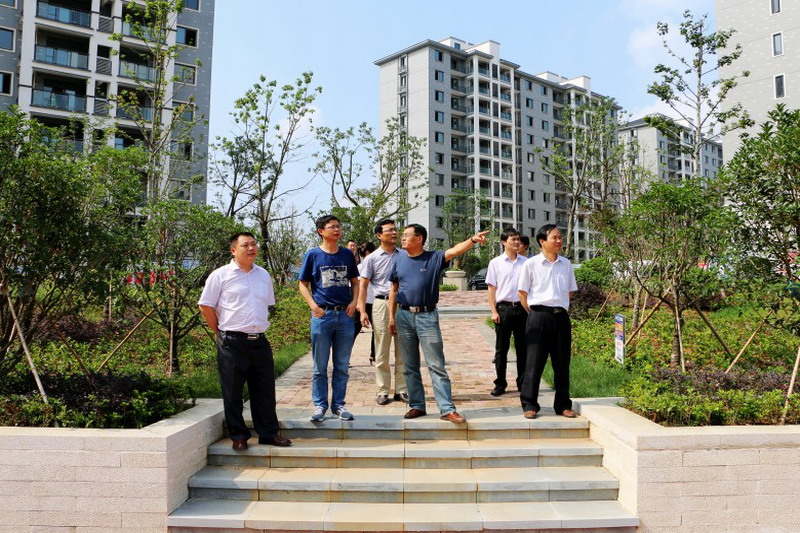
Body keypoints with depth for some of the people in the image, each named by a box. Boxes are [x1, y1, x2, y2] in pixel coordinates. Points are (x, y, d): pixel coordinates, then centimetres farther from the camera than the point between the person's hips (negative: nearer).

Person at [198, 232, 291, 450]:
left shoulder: (263, 275, 13)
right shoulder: (221, 275, -3)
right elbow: (206, 306, -2)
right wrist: (221, 333, 0)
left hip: (260, 341, 5)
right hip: (232, 342, -5)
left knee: (265, 389, 9)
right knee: (233, 392, 4)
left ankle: (269, 433, 21)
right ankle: (238, 436, 16)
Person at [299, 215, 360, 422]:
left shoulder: (347, 255, 8)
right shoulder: (313, 255, 0)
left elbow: (355, 281, 16)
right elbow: (303, 284, 3)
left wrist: (354, 302, -1)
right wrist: (313, 306, -11)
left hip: (345, 314, 3)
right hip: (322, 315, -3)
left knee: (342, 366, 9)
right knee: (320, 366, 4)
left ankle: (338, 405, 20)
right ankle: (320, 406, 15)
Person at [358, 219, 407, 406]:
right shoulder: (371, 259, 2)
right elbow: (363, 286, 2)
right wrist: (363, 311, -6)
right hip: (382, 304, -2)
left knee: (403, 351, 7)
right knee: (382, 352, 2)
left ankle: (402, 389, 17)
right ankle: (383, 391, 12)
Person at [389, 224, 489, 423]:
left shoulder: (434, 258, -2)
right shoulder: (400, 259, 8)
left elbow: (455, 250, -20)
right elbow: (394, 290, 12)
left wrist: (473, 240, -38)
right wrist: (391, 316, 7)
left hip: (427, 317, -4)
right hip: (404, 316, 4)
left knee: (436, 365, -4)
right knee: (410, 366, 10)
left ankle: (447, 409, -2)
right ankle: (416, 405, 21)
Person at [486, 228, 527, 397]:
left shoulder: (525, 263, 7)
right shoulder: (495, 263, 1)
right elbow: (491, 289, 1)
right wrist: (494, 311, -6)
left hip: (522, 308, 2)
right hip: (503, 308, -2)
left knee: (523, 348, 8)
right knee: (501, 349, 5)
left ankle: (523, 383, 19)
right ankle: (500, 384, 14)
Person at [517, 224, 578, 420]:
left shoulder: (566, 264, 10)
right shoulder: (531, 264, -2)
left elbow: (570, 291, 19)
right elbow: (522, 293, 1)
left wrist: (562, 309, 11)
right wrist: (534, 314, 0)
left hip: (561, 316, 4)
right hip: (538, 316, -4)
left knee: (562, 363, 8)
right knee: (534, 361, -1)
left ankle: (563, 405, 18)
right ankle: (529, 405, 8)